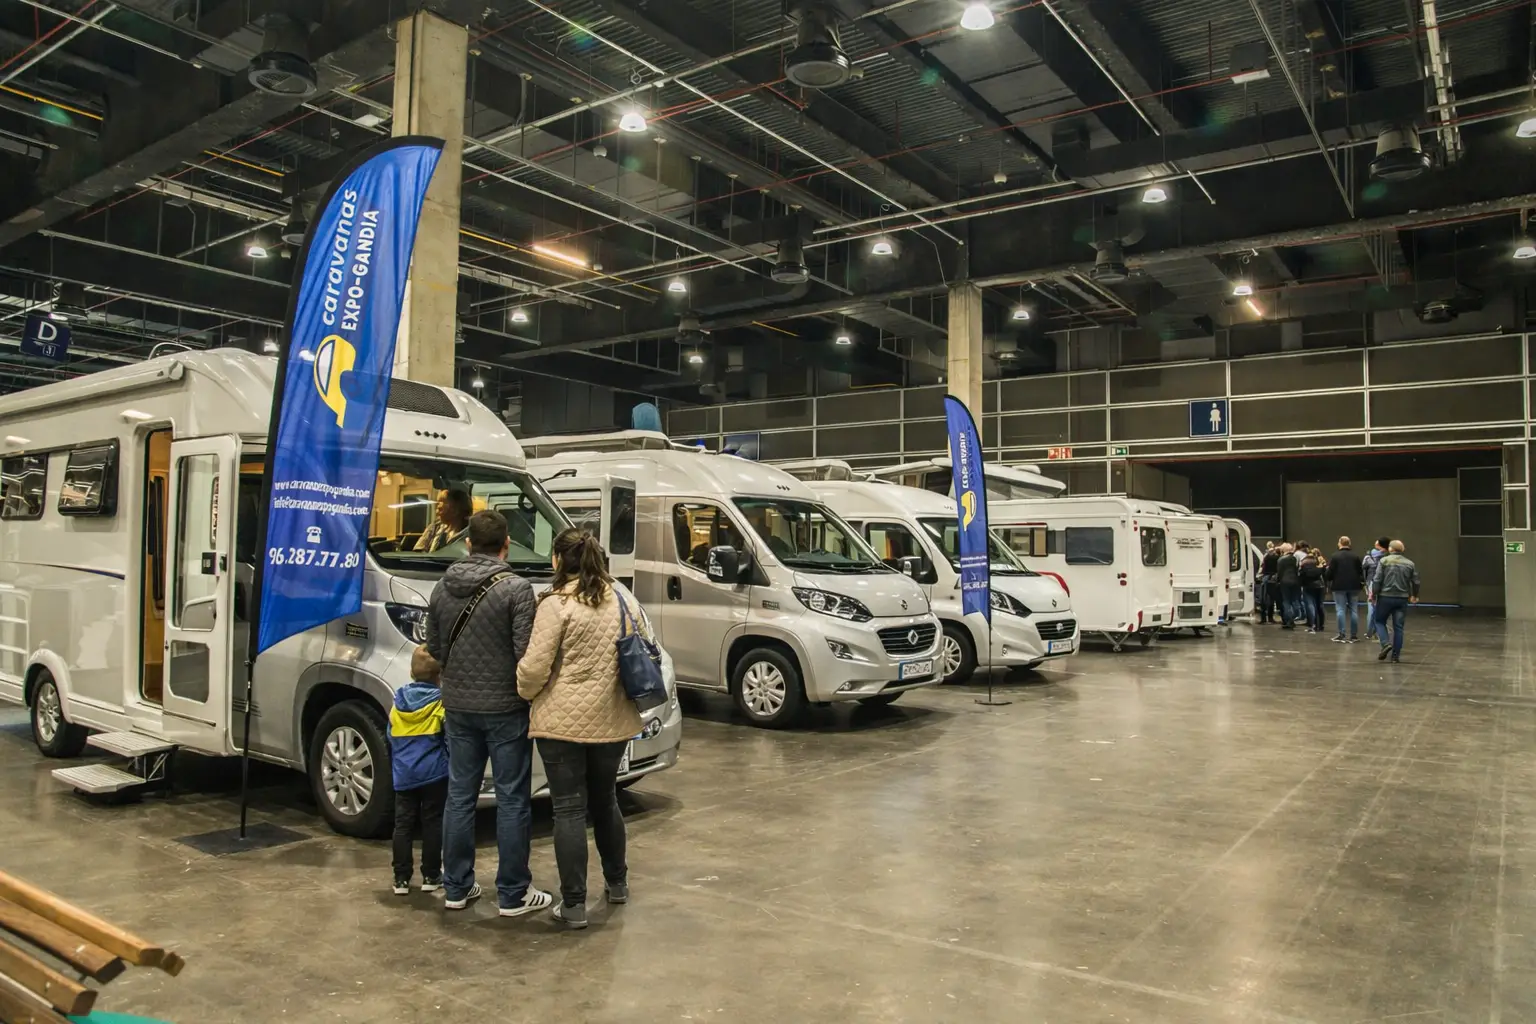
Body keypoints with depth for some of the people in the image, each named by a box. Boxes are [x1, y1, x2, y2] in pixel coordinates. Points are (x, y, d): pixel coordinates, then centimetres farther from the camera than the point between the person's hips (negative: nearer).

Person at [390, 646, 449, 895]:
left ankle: (401, 878, 9)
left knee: (403, 825, 8)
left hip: (403, 774, 3)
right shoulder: (441, 701, -9)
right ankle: (431, 876, 10)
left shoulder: (398, 702, 6)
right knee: (432, 824, 5)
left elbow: (391, 739, 14)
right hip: (434, 772, -3)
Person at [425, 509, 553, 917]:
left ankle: (456, 888, 23)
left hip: (458, 706, 6)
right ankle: (513, 894, 11)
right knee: (511, 801, 4)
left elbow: (433, 648, 11)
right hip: (505, 708, -5)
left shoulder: (442, 589, 4)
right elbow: (526, 653, -17)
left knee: (460, 796, 14)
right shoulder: (515, 588, -15)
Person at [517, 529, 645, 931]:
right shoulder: (625, 602, 6)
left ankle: (574, 905, 6)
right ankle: (617, 883, 35)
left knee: (569, 810, 3)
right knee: (605, 800, 22)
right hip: (612, 721, 5)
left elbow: (534, 667, -13)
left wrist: (524, 694, 7)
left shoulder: (556, 605, -12)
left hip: (563, 722, -5)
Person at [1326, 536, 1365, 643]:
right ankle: (1354, 635, 9)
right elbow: (1360, 572, 4)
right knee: (1354, 610, 7)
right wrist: (1362, 581, 20)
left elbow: (1330, 572, -9)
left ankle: (1341, 635, -4)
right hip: (1353, 586, 3)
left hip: (1339, 586, -3)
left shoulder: (1335, 556, -8)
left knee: (1340, 610, 0)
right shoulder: (1355, 556, 2)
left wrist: (1329, 580, 10)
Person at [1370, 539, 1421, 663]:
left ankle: (1385, 644, -10)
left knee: (1380, 621, 13)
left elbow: (1377, 580, -9)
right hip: (1402, 598, 3)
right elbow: (1416, 582, 8)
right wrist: (1414, 595, 24)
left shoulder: (1384, 561, -5)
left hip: (1385, 597, -3)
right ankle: (1395, 656, 7)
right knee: (1398, 627, 6)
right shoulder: (1410, 563, 5)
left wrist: (1373, 593, 0)